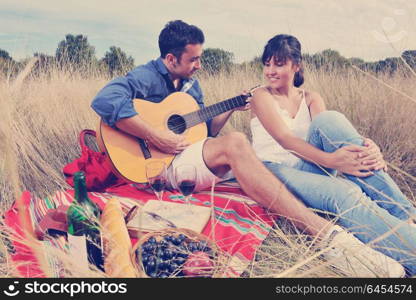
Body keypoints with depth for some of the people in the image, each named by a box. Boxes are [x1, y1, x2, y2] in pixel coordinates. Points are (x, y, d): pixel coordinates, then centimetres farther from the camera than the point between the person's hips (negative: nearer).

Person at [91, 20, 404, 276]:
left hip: (189, 161, 7)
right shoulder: (146, 77, -6)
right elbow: (104, 100, -25)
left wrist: (230, 109, 7)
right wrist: (155, 136, -26)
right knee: (234, 143, -29)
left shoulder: (191, 84, 19)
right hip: (156, 164, -7)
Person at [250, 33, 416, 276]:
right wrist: (329, 160, -34)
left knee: (329, 119, -27)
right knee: (343, 194, -35)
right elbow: (284, 138, -16)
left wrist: (367, 149, -29)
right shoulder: (262, 96, 1)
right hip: (276, 170, -3)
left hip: (308, 166, 4)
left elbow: (331, 131, -6)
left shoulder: (311, 99, 15)